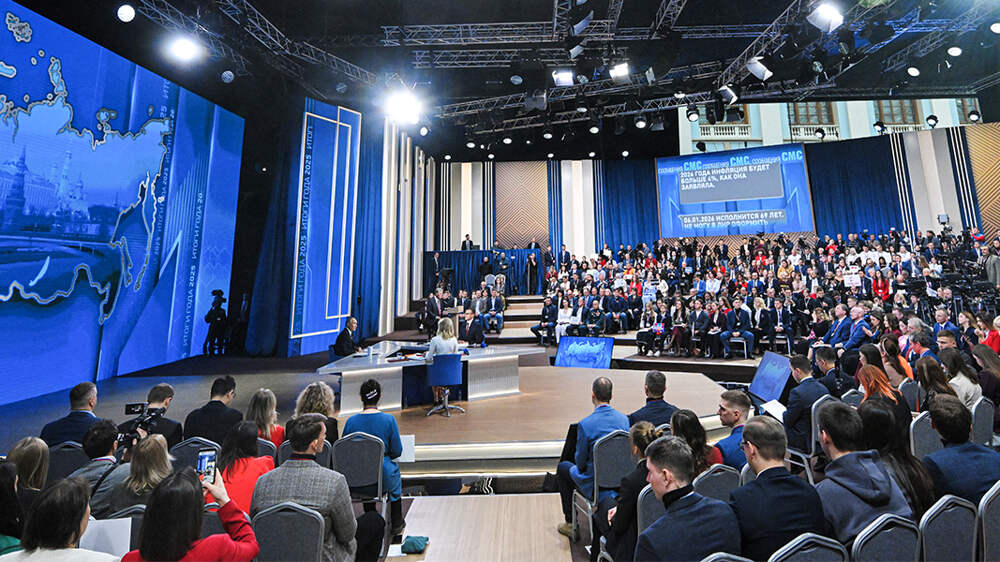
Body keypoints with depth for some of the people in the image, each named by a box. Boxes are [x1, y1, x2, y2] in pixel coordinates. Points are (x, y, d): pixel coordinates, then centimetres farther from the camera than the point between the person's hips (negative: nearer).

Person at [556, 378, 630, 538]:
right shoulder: (624, 419, -8)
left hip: (595, 486, -5)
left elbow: (581, 461, -14)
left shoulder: (585, 424, -24)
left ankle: (571, 523, 27)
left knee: (563, 467, 21)